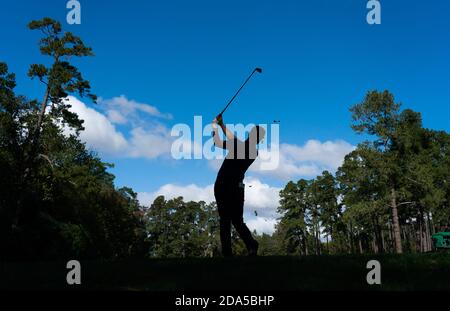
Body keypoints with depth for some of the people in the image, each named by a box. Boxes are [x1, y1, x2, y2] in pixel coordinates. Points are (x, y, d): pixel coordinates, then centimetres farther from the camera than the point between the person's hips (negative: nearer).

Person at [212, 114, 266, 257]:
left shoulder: (239, 146, -11)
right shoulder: (254, 152, 6)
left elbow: (218, 143, -10)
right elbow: (233, 140, 16)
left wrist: (215, 127, 5)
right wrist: (222, 125, 20)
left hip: (223, 186, -4)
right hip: (237, 187, 4)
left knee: (225, 221, 3)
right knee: (238, 221, 8)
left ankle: (227, 252, 1)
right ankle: (251, 245, -14)